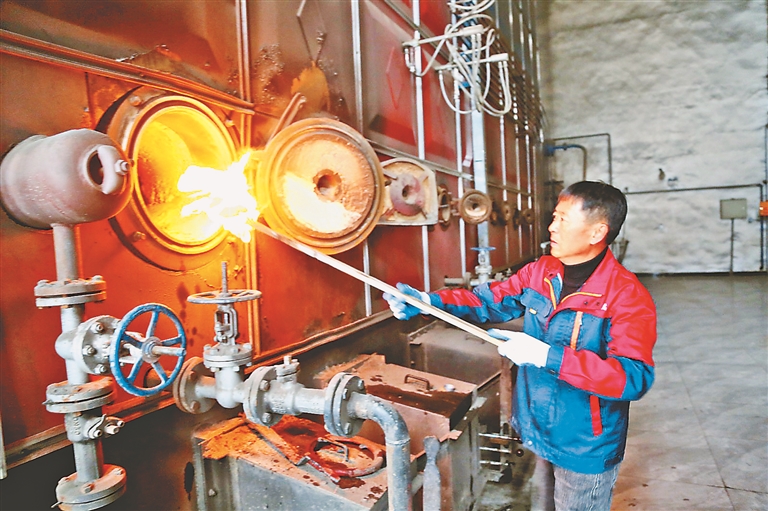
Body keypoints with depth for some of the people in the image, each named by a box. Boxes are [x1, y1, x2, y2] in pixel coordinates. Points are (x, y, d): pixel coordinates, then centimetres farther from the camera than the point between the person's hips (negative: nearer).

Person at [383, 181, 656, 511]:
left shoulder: (629, 298, -25)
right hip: (540, 433, 6)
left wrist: (546, 356, -39)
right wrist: (429, 300, -13)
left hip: (585, 449, -6)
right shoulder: (540, 271, -5)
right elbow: (490, 301, 0)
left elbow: (634, 378, -33)